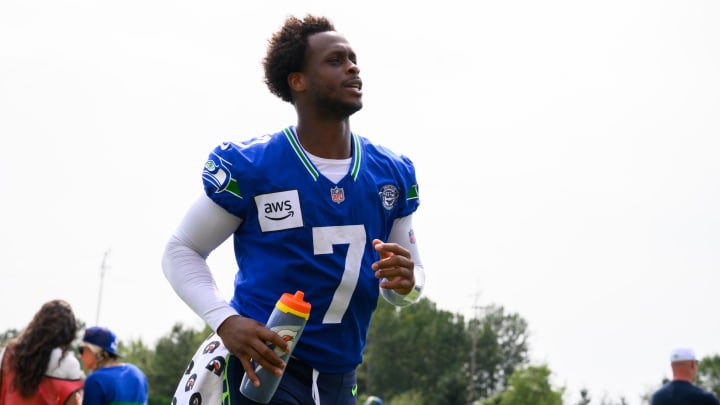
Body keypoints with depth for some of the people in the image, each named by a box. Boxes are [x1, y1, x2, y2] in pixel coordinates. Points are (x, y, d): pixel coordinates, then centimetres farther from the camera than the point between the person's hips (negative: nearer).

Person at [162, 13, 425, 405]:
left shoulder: (393, 173, 4)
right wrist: (225, 320, -19)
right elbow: (180, 251, -2)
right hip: (257, 369, -5)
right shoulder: (247, 166, -10)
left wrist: (405, 283, -12)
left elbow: (410, 280, 13)